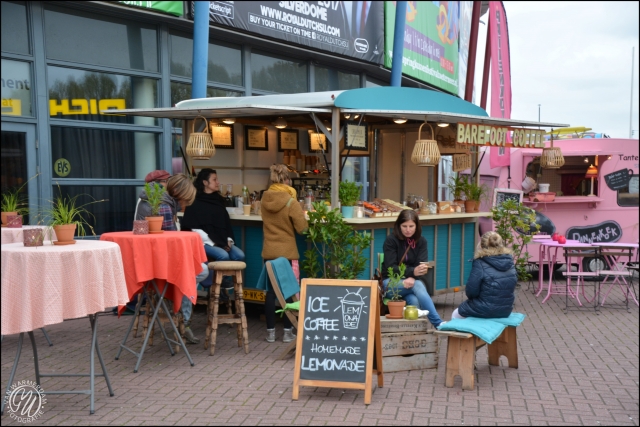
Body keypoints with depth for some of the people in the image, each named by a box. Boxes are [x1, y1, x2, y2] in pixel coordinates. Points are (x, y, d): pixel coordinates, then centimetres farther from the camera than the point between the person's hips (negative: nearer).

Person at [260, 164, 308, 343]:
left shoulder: (264, 199, -1)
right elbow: (302, 228, -13)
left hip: (269, 251, 4)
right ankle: (287, 332, 12)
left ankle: (270, 331, 15)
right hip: (287, 251, -4)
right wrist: (301, 214, 5)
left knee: (271, 290, 9)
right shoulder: (291, 202, -15)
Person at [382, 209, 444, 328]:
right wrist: (412, 272, -35)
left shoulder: (421, 241, 1)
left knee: (414, 301, -36)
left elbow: (421, 266, -9)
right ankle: (439, 324, -41)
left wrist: (412, 278, -32)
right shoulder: (391, 240, -9)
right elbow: (391, 267, -17)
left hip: (414, 282, 3)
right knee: (418, 286, -34)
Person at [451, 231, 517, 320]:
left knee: (456, 314, 22)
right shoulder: (509, 261, -1)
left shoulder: (480, 263, -17)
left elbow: (471, 291, -17)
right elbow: (512, 287, 8)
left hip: (485, 311, -6)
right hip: (506, 310, 6)